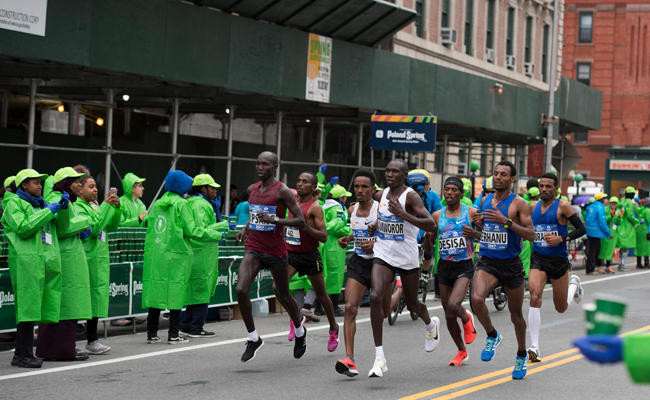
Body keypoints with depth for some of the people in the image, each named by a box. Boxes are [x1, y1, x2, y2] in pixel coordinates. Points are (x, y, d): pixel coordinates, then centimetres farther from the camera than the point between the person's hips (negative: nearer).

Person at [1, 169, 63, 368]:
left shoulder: (40, 204, 27)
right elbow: (23, 228, -12)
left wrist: (63, 207, 9)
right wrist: (48, 212, -10)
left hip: (47, 261, 7)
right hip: (26, 261, -7)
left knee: (33, 309, 3)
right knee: (27, 306, -10)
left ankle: (24, 353, 5)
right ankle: (22, 355, -8)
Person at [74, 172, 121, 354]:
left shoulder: (96, 206, 18)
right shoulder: (77, 207, -8)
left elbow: (112, 226, 15)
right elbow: (93, 227, -20)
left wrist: (116, 207, 0)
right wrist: (106, 206, -18)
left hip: (101, 258, 8)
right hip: (88, 259, -8)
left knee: (98, 297, 8)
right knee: (88, 298, -7)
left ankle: (92, 341, 11)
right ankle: (91, 341, -5)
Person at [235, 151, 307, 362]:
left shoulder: (282, 191, -10)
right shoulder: (252, 189, 9)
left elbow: (301, 221, -14)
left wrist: (275, 220, -26)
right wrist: (246, 228, 12)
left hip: (276, 252, -4)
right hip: (253, 249, 4)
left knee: (283, 296, 12)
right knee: (241, 290, -17)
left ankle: (300, 331, 40)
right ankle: (253, 338, -2)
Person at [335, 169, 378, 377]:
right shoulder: (352, 210, 7)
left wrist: (376, 244, -22)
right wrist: (348, 239, 8)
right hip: (359, 261, 4)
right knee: (350, 307, -12)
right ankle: (350, 360, -18)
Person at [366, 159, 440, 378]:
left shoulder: (410, 196, -14)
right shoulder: (382, 194, 5)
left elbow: (431, 225, -25)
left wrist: (403, 214, -34)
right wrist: (376, 225, 7)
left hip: (407, 258, -4)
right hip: (383, 255, 4)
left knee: (412, 303, 15)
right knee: (376, 297, -19)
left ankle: (430, 325, 54)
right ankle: (379, 358, -17)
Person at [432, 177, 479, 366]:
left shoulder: (471, 212, -2)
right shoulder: (437, 216, 7)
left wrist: (474, 234, -16)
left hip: (464, 266, -4)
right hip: (444, 266, 4)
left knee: (453, 304, -26)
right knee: (448, 315, 7)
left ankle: (467, 319, 10)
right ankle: (461, 351, 27)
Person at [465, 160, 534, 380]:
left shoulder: (518, 203, -7)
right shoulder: (486, 201, 8)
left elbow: (531, 235, -14)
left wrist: (506, 221, -24)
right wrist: (476, 228, -3)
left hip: (511, 264, -3)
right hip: (487, 262, 3)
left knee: (516, 314, 11)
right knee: (476, 299, -26)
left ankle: (521, 355, 35)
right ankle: (492, 336, 2)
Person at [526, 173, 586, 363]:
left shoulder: (563, 207, -7)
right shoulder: (533, 206, 7)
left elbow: (581, 229, -7)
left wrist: (560, 238, -19)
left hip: (559, 260, -2)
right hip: (538, 260, 2)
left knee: (561, 308, 11)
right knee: (534, 297, -22)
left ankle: (574, 284, 46)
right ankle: (534, 347, -22)